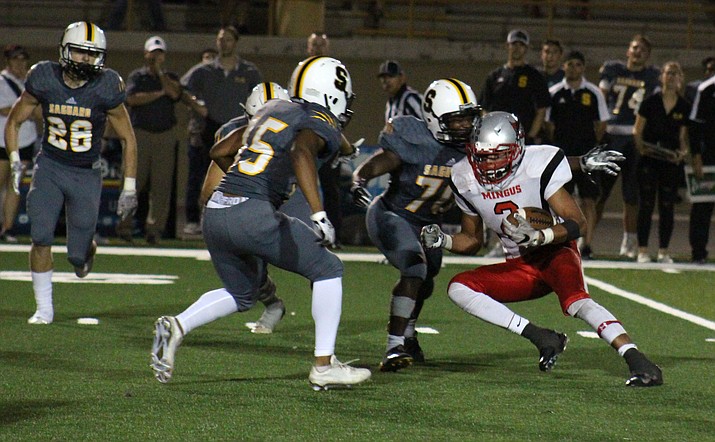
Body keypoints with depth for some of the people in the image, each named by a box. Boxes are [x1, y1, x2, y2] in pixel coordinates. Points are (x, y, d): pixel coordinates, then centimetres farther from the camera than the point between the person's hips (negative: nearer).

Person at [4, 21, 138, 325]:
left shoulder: (105, 89, -14)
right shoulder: (44, 81, -10)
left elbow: (128, 138, -3)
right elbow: (13, 121, 5)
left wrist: (129, 188, -5)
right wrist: (15, 161, -7)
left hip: (86, 175, -1)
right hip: (49, 166, 1)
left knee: (78, 255, 0)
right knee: (41, 238, -14)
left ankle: (87, 248, 39)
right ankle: (44, 309, 3)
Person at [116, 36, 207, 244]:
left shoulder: (170, 78, 14)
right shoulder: (137, 76, 7)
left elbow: (175, 93, -5)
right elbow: (132, 98, -11)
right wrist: (160, 93, -11)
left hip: (165, 136, 2)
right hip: (140, 134, -2)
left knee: (162, 184, -4)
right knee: (134, 181, -6)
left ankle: (155, 227, -1)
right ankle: (125, 225, 0)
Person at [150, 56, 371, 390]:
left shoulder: (271, 110, 22)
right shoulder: (320, 125, 0)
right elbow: (301, 153, -24)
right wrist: (319, 213, -33)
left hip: (215, 213, 7)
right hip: (253, 215, -7)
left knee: (241, 293, 28)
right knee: (327, 270, 11)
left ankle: (176, 326, 5)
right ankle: (324, 366, 8)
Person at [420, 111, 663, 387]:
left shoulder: (538, 166, -19)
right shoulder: (466, 181, -3)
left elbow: (578, 223, -22)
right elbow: (472, 241, 12)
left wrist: (537, 237, -38)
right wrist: (442, 241, -9)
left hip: (556, 253, -6)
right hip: (520, 267, 6)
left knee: (575, 301, -35)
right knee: (459, 287, -16)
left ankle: (638, 362, -39)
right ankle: (542, 338, -18)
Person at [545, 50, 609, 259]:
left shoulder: (593, 93, 5)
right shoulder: (554, 93, 6)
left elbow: (601, 124, 8)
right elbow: (548, 124, 9)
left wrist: (592, 146, 1)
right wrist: (556, 147, 1)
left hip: (587, 155, -1)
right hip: (562, 154, 1)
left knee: (588, 200, -5)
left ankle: (587, 245, -4)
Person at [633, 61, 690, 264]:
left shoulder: (685, 107, 5)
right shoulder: (650, 102, -1)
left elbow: (684, 136, 9)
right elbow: (637, 129, 0)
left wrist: (684, 152, -9)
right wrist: (640, 146, -17)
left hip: (671, 161, 2)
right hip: (649, 159, -2)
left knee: (667, 206, 3)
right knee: (646, 205, -2)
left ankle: (663, 251, 10)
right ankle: (642, 250, 3)